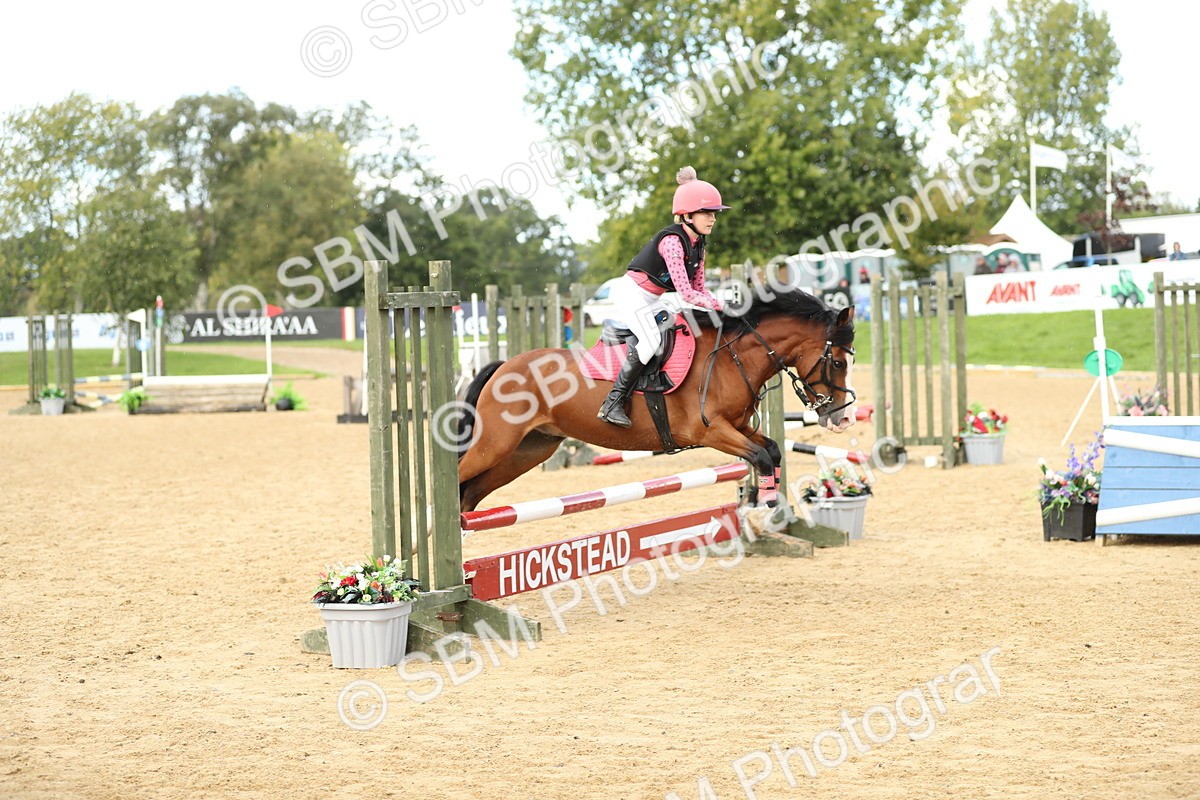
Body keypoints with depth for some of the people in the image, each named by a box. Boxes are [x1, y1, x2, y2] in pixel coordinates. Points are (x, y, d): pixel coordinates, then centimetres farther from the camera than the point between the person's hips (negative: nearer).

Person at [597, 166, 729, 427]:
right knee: (650, 340, -23)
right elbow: (686, 293, -29)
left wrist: (719, 306, -8)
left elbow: (699, 289, 9)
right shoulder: (672, 241, -25)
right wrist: (720, 306, -22)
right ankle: (613, 404, -23)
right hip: (631, 293, -10)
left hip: (650, 299, 10)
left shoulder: (697, 244, 4)